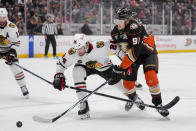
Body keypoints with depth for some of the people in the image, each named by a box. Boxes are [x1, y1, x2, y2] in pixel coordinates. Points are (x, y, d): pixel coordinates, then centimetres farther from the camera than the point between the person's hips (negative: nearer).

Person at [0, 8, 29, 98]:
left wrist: (12, 53, -22)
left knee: (15, 67, -11)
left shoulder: (12, 27, -18)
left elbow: (16, 42, -13)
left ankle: (23, 88, 0)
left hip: (8, 50, -1)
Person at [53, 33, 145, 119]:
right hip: (85, 66, 1)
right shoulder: (73, 53, -30)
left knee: (116, 80, 1)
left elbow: (116, 47, -26)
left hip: (104, 66, -1)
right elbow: (61, 63, -15)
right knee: (77, 71, -28)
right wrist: (59, 76, -27)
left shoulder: (100, 46, -38)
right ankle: (83, 104, -21)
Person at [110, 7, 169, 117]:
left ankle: (158, 103, -12)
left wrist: (123, 66, -31)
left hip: (148, 52, -6)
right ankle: (132, 98, 31)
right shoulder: (116, 31, -8)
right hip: (132, 55, 6)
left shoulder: (135, 27, -33)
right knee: (128, 81, -1)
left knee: (150, 76, -26)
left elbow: (135, 50, -36)